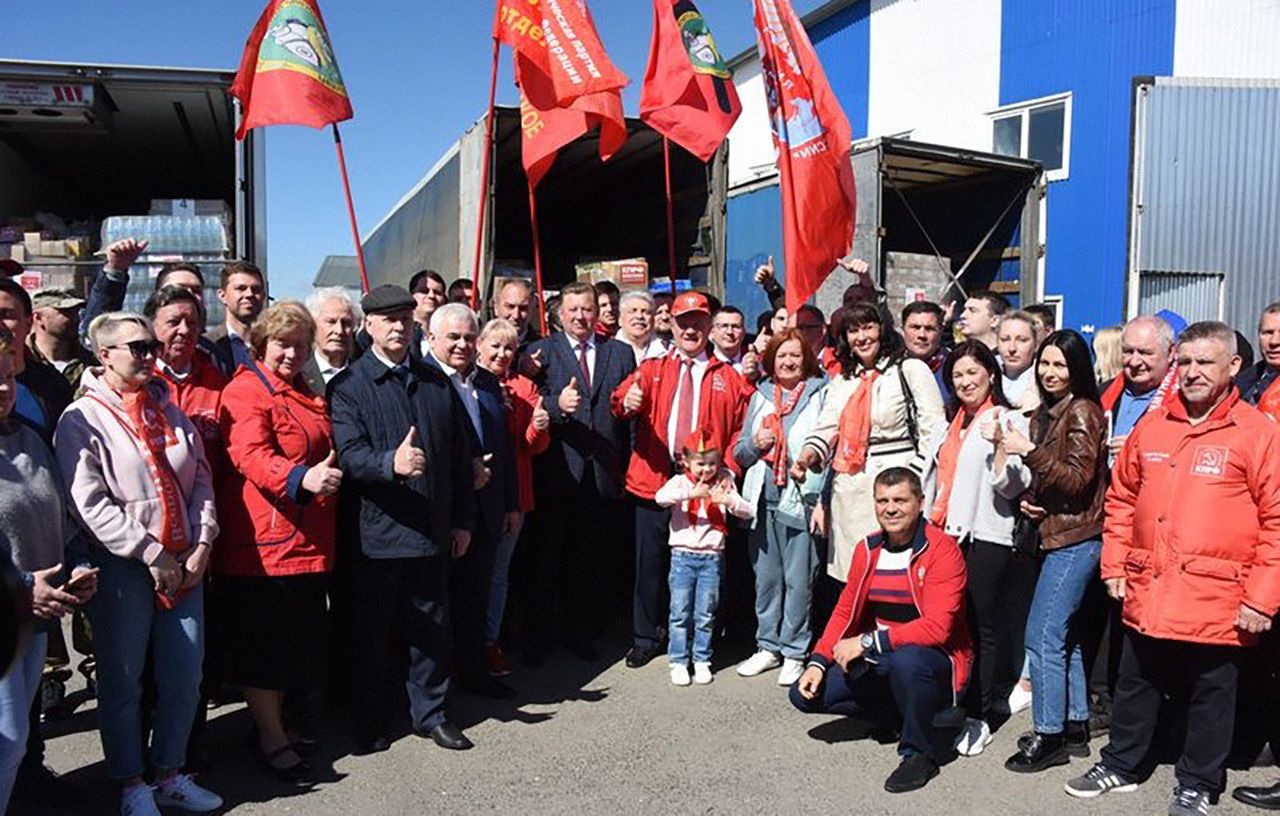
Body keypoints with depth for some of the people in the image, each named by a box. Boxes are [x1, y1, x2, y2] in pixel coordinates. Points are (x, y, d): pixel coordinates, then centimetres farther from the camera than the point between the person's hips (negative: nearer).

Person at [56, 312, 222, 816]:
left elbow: (201, 478, 11)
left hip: (185, 563, 5)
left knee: (185, 675, 10)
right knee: (122, 680, 7)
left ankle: (171, 774, 27)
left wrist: (202, 546, -1)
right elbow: (88, 503, -14)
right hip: (122, 567, -5)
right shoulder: (83, 419, -6)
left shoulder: (169, 410, 12)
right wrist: (151, 554, -15)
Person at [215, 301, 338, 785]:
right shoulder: (246, 391, -9)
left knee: (296, 637, 15)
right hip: (263, 539, -8)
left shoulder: (308, 396, 18)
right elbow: (251, 455, -24)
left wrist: (327, 479, 16)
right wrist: (302, 478, -39)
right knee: (262, 640, 2)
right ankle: (270, 737, 14)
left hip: (309, 541, 8)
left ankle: (275, 722, 30)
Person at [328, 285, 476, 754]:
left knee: (432, 628, 13)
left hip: (432, 532, 4)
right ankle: (373, 722, 26)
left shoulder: (437, 383, 10)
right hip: (376, 531, -4)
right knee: (374, 632, 9)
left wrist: (463, 520, 9)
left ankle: (430, 713, 29)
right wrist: (392, 463, -36)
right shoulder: (348, 385, -4)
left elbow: (460, 455, 12)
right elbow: (349, 455, -16)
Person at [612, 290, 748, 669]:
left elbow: (740, 431, 7)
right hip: (654, 482, 0)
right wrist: (626, 402, -32)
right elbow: (623, 398, -8)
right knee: (650, 562, 5)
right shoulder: (651, 370, 10)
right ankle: (645, 638, 20)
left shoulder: (728, 378, 9)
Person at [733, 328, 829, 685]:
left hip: (801, 501, -4)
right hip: (763, 499, 4)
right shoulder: (760, 396, 15)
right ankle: (768, 646, 21)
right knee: (765, 578, 9)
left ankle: (794, 652, 10)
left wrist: (823, 501, -9)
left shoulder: (821, 395, 3)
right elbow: (739, 453, 19)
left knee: (798, 581, -2)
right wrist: (755, 444, -4)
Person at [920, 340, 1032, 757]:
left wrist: (999, 445, -25)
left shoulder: (1009, 420, -1)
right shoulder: (950, 424, 20)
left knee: (981, 627, 0)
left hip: (984, 535, -6)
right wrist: (924, 520, 19)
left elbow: (1013, 485, -11)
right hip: (943, 532, 6)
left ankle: (978, 717, 6)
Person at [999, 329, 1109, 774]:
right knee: (1065, 635, 15)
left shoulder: (1082, 412, -11)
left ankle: (1049, 735, 4)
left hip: (1075, 539, -9)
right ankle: (1075, 726, 25)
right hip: (1055, 534, 9)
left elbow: (1078, 477, -18)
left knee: (1043, 636, -7)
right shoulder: (1046, 412, 14)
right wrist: (1027, 498, 5)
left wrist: (1028, 451, -21)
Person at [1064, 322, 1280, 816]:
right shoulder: (1151, 428, 7)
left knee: (1210, 697, 12)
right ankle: (1121, 765, 35)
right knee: (1135, 687, 18)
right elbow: (1121, 501, 13)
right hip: (1147, 594, 4)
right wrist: (1114, 566, 8)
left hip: (1217, 603, -4)